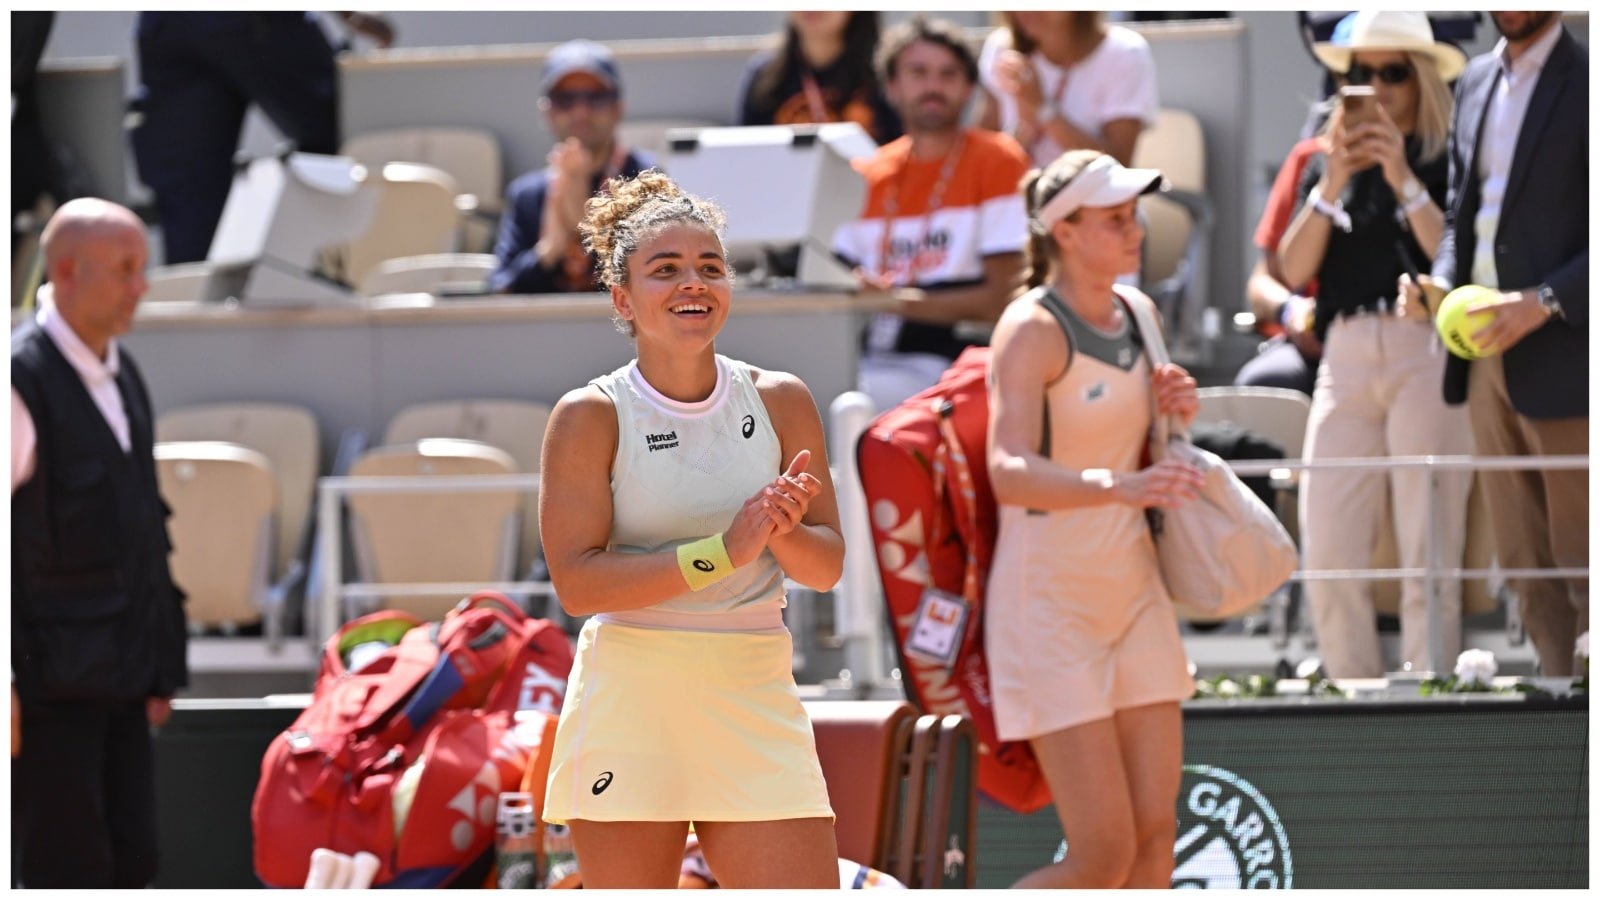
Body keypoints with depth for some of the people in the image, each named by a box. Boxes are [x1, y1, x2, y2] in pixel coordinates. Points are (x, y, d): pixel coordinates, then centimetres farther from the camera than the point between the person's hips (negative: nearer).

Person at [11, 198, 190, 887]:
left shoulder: (121, 373, 12)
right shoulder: (23, 378, -14)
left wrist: (160, 662, 17)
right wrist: (6, 682, -18)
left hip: (120, 674, 8)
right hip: (50, 677, -8)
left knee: (130, 864, 9)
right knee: (65, 873, -4)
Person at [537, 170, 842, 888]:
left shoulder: (780, 402, 5)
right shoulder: (592, 416, -5)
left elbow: (828, 565, 8)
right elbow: (577, 580, -13)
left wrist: (782, 531, -15)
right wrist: (722, 551, -20)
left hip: (754, 699, 3)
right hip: (628, 698, -3)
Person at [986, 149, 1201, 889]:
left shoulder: (1138, 314, 9)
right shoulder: (1033, 329, -15)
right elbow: (1010, 473, -30)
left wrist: (1175, 415, 2)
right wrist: (1119, 486, -46)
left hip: (1132, 586, 8)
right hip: (1050, 599, -8)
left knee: (1154, 838, 2)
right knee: (1103, 855, -11)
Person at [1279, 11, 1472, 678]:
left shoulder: (1447, 161, 4)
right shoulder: (1326, 166, 18)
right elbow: (1293, 269, 7)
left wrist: (1403, 179, -11)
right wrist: (1331, 185, -4)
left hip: (1426, 357, -5)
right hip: (1346, 362, 5)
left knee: (1428, 559, -8)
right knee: (1327, 557, -3)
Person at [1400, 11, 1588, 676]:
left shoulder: (1582, 81, -8)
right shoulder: (1477, 81, 15)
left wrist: (1543, 301, -22)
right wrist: (1442, 280, 1)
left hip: (1561, 356, -7)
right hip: (1486, 354, 7)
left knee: (1580, 563, -5)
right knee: (1523, 564, 9)